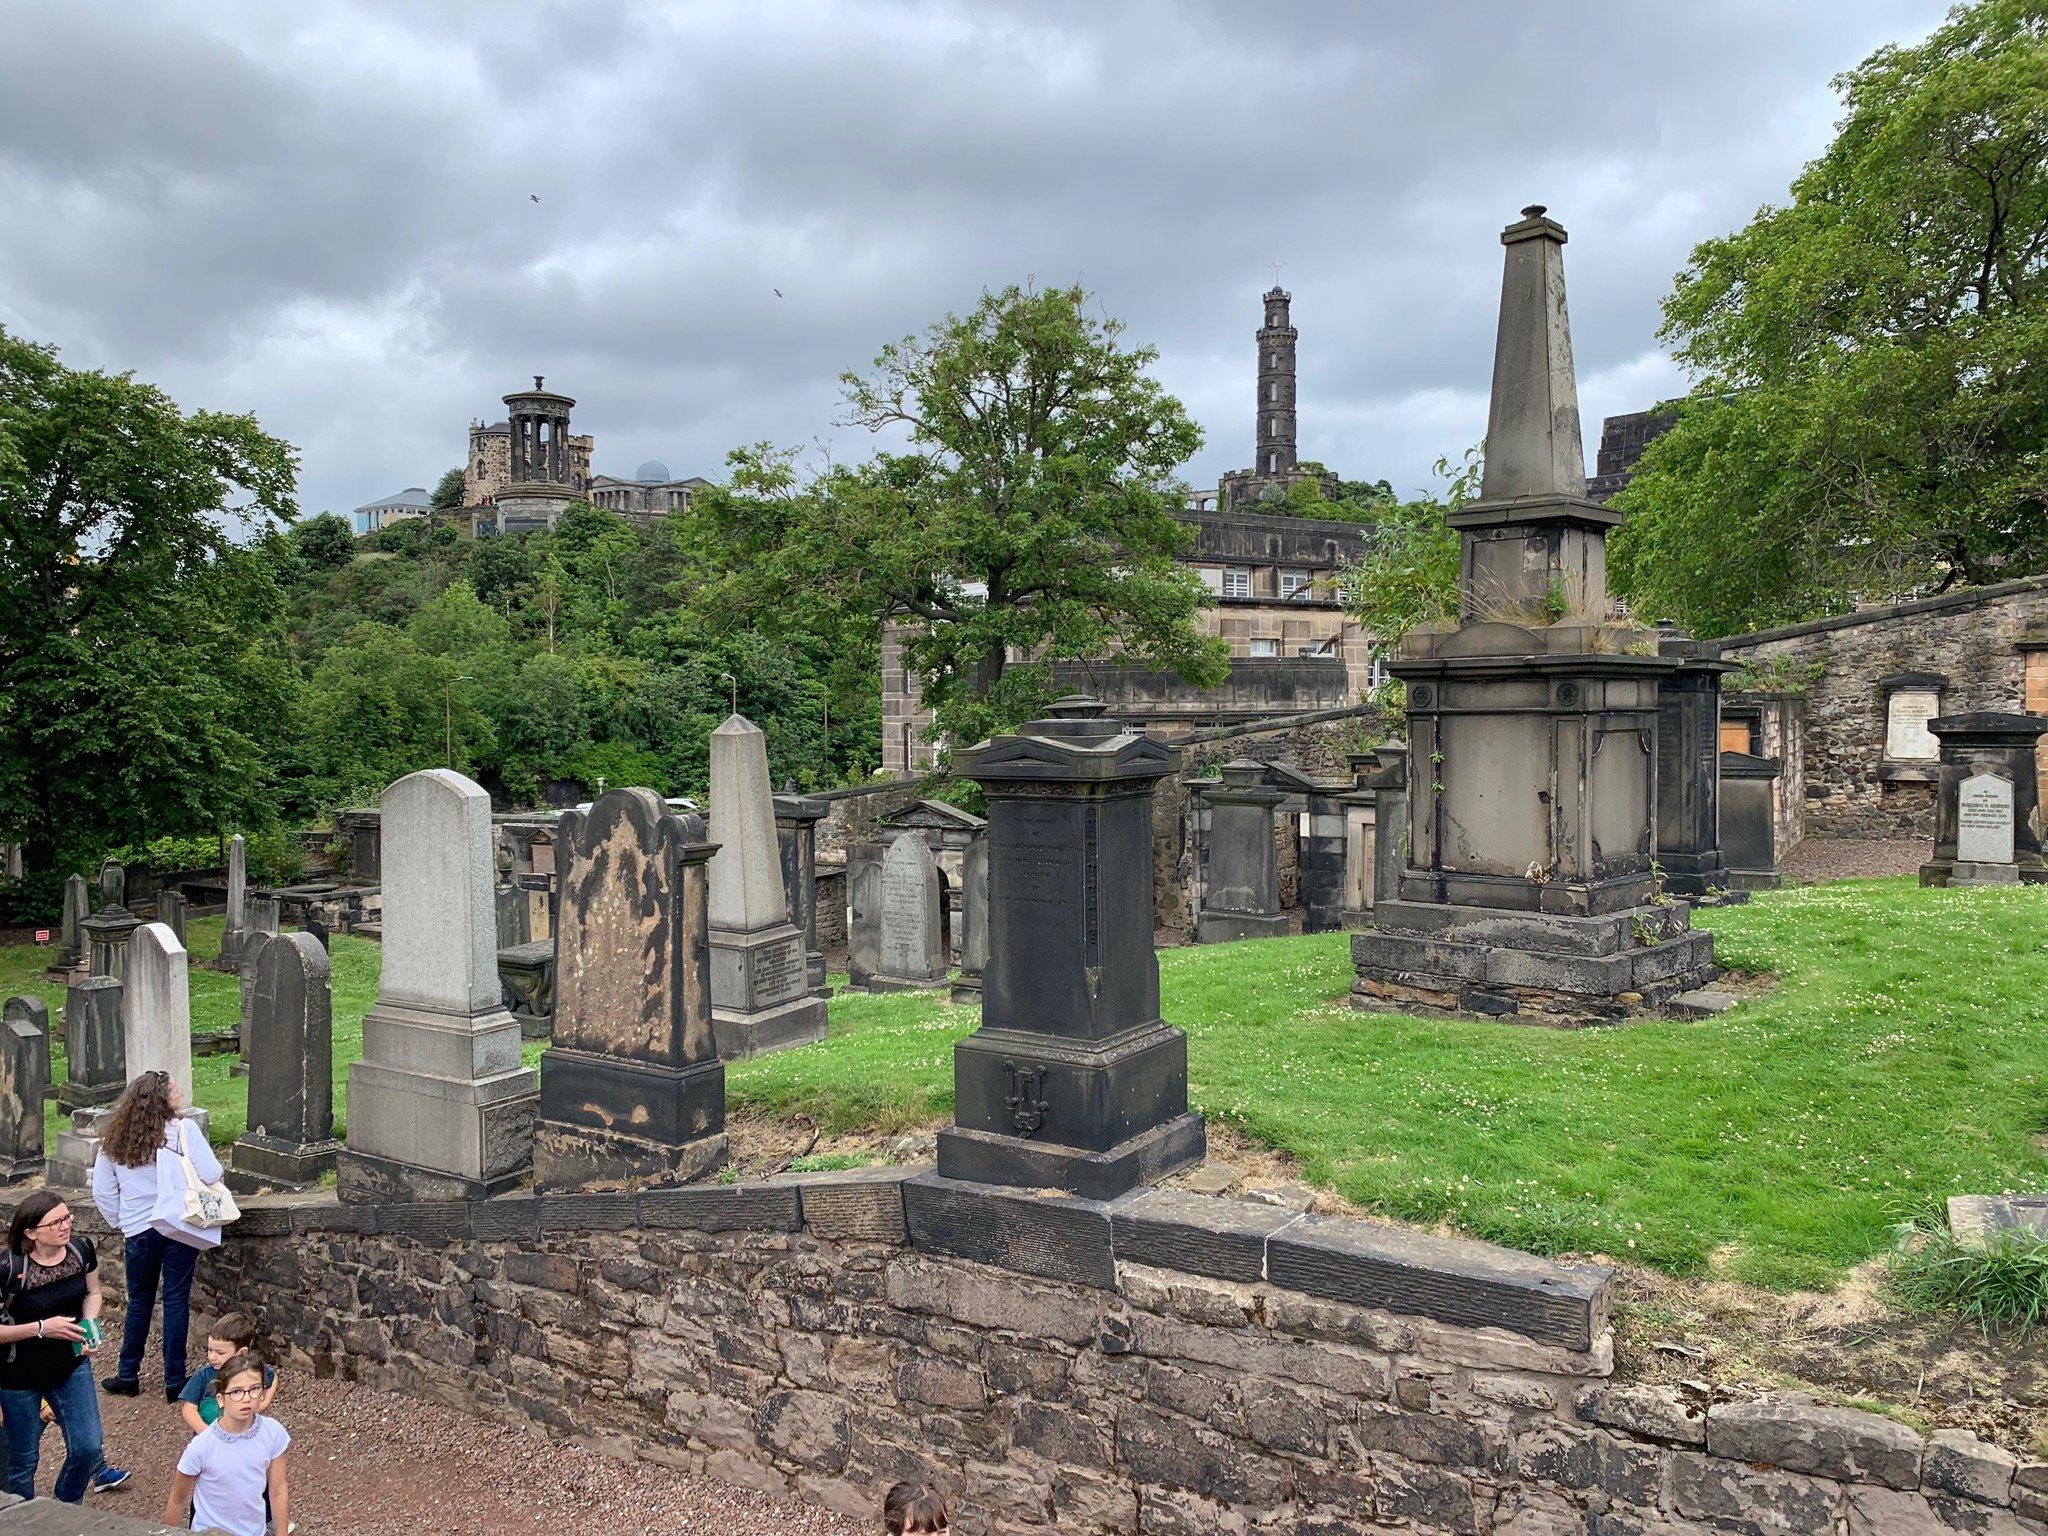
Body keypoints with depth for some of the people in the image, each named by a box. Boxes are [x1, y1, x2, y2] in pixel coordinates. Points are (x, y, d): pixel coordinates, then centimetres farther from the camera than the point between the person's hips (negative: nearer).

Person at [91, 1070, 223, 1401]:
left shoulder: (114, 1141, 2)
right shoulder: (182, 1131, -13)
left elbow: (102, 1192, 6)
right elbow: (211, 1174, -16)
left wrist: (121, 1223, 17)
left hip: (138, 1231, 3)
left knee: (139, 1301, 18)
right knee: (176, 1300, 4)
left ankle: (128, 1376, 26)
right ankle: (174, 1381, 10)